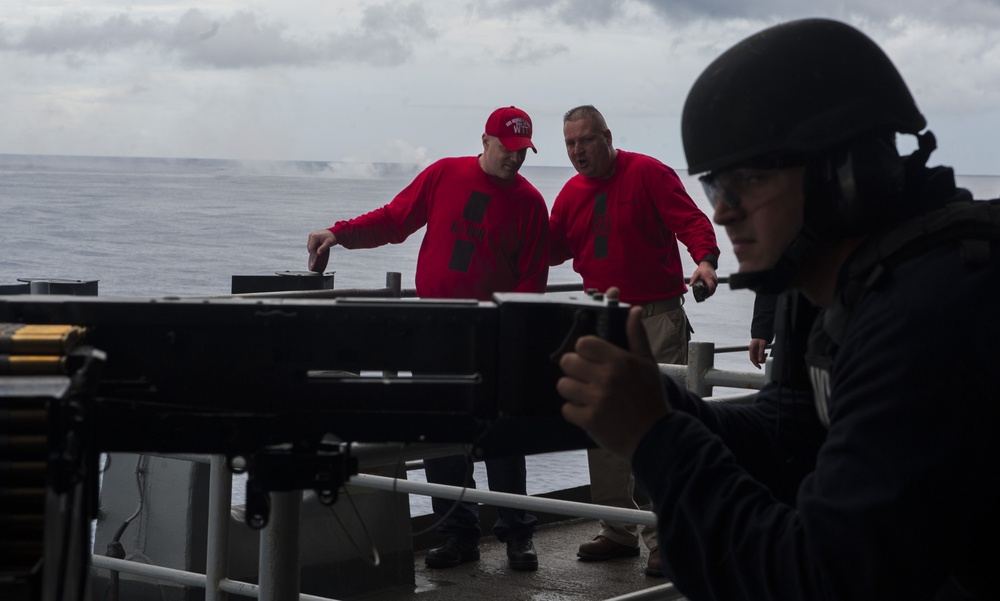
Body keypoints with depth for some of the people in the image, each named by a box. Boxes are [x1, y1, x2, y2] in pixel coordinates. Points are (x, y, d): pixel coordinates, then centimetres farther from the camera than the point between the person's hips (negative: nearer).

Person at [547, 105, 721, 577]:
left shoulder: (648, 174, -8)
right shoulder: (572, 193, 12)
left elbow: (692, 221, -16)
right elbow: (551, 247, 16)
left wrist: (705, 259, -34)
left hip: (656, 319, -7)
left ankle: (663, 538, -4)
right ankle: (618, 532, 18)